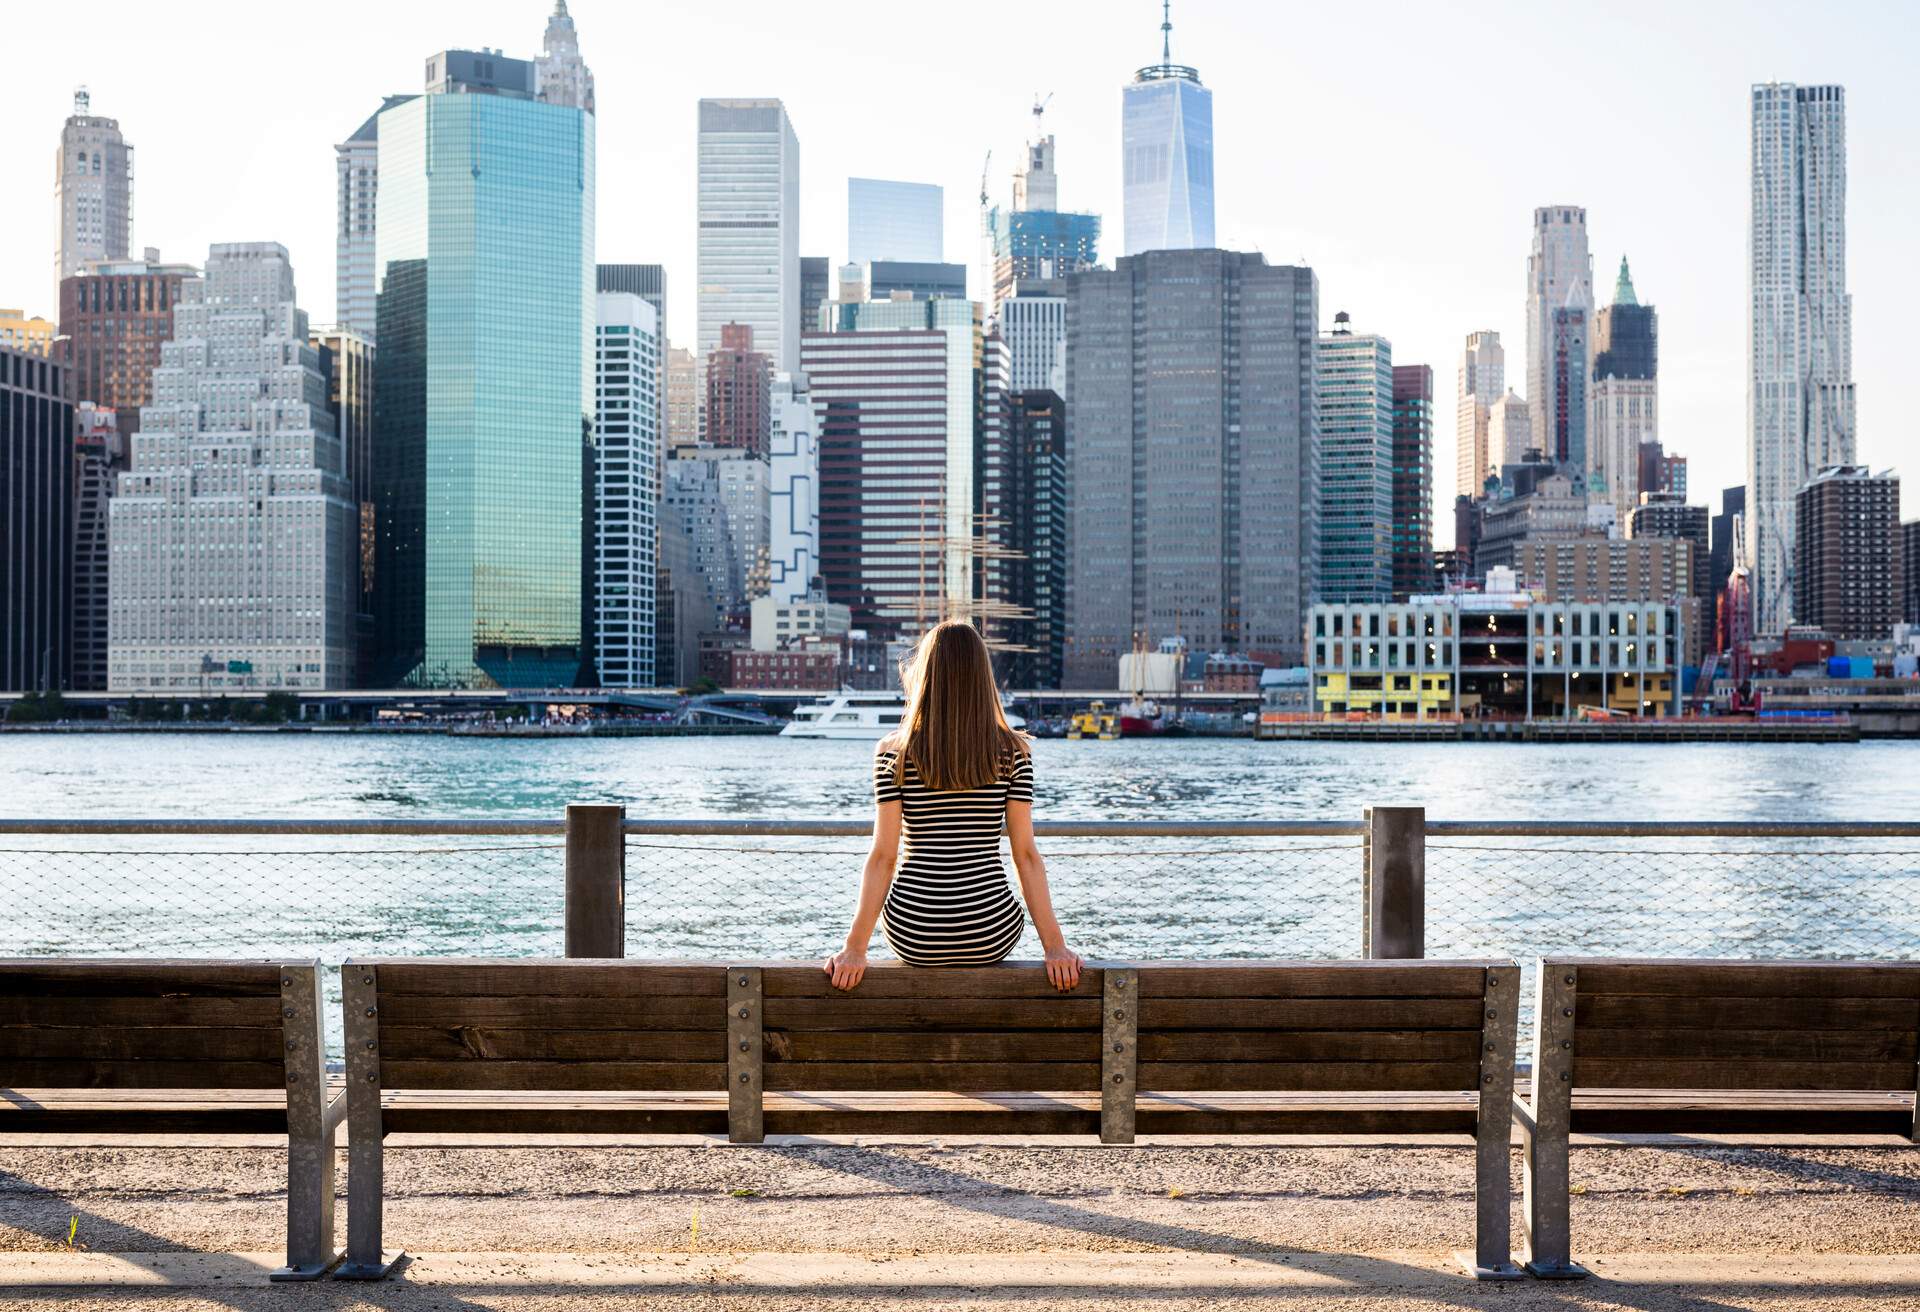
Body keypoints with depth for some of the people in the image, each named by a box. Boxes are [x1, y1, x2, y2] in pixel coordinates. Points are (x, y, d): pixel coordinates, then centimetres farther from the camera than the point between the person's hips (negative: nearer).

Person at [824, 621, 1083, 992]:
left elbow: (882, 856, -10)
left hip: (913, 939, 0)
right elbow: (1026, 854, -7)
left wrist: (855, 948, -9)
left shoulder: (895, 753, -5)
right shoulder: (1014, 753, -3)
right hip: (992, 940, 0)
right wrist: (1054, 946, -5)